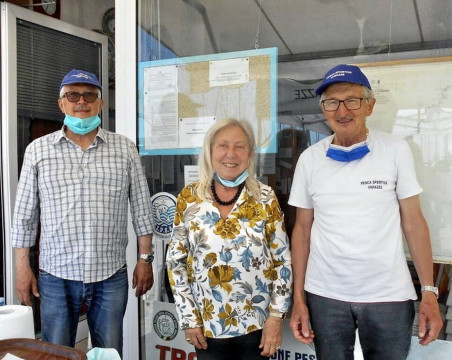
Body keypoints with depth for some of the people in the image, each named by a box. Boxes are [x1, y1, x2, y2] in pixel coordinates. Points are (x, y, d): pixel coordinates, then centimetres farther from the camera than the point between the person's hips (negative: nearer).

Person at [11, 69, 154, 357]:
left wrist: (145, 259, 1)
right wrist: (23, 268, 2)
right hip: (56, 275, 0)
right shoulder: (38, 149, 2)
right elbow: (25, 214, 4)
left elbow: (141, 208, 3)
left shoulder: (125, 148, 2)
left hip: (111, 275, 0)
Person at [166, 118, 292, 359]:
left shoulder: (265, 198, -6)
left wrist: (276, 315, -7)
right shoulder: (189, 198, -5)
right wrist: (189, 318, -2)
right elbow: (175, 261, 0)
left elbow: (282, 261, -3)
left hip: (256, 323, 0)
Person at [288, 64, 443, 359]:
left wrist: (429, 292, -5)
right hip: (325, 295, 1)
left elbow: (413, 222, -1)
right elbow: (303, 228, 4)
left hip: (389, 295, -1)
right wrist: (298, 297, 2)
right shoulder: (310, 158, 0)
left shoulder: (396, 150, -4)